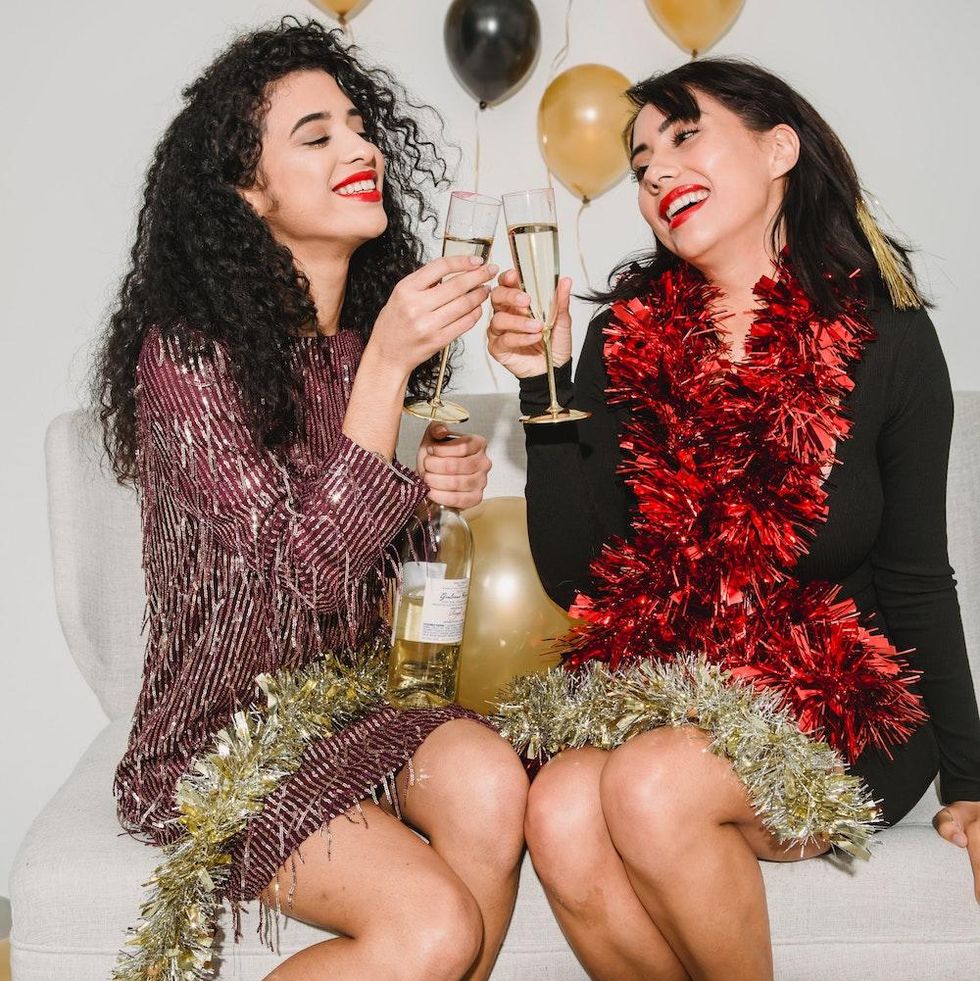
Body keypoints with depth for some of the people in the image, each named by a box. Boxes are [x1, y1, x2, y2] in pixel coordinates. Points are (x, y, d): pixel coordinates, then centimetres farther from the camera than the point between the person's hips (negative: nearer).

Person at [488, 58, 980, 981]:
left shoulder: (886, 342, -5)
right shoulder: (628, 334, 1)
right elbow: (573, 574, -3)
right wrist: (544, 386, -13)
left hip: (841, 707, -2)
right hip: (659, 689, 3)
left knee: (652, 788, -30)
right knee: (561, 810, -28)